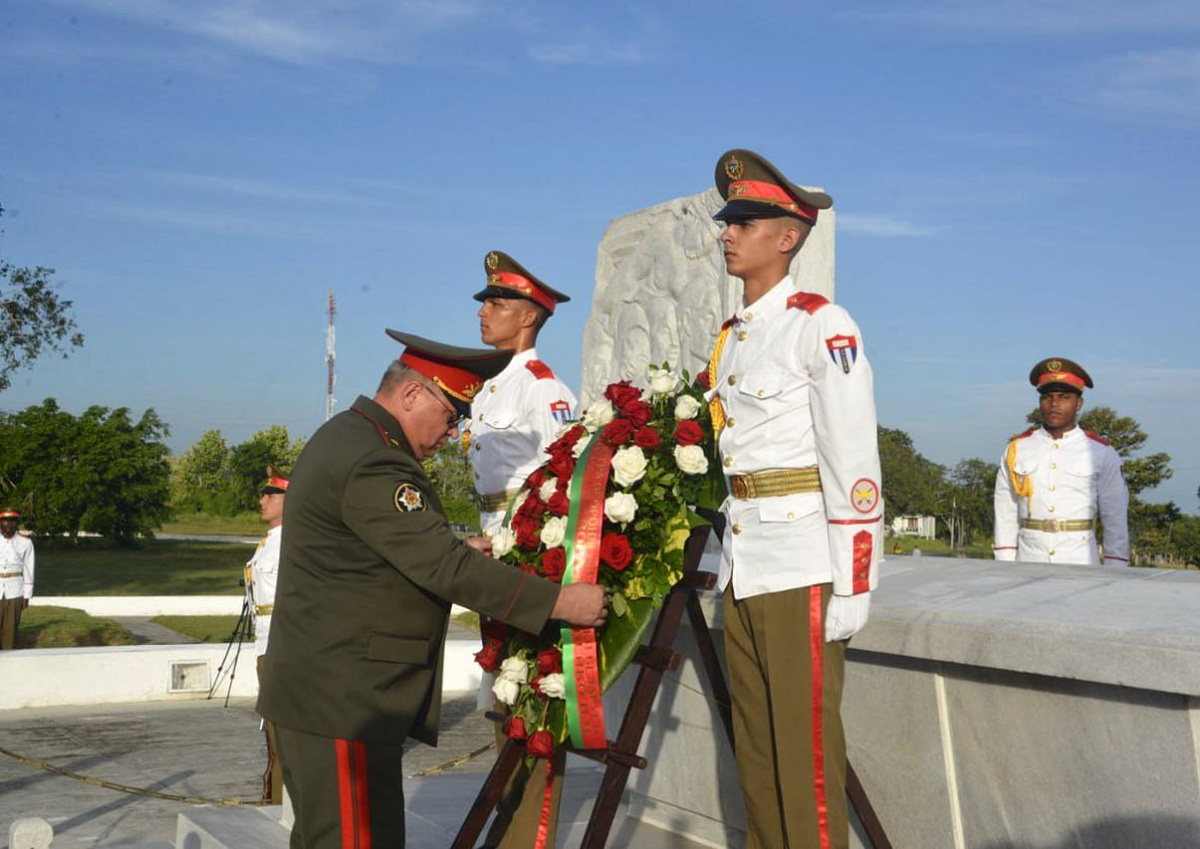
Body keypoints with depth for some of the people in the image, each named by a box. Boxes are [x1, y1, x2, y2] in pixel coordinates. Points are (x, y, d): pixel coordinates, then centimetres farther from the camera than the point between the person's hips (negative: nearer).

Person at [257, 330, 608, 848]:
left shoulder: (345, 438, 15)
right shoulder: (371, 464, -20)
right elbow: (445, 569, -25)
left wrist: (458, 551, 12)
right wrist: (561, 602, -22)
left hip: (314, 689, 11)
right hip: (342, 702, -11)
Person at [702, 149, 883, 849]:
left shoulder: (820, 324, -9)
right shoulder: (730, 336, 16)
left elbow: (854, 461, -14)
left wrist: (854, 583, -18)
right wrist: (728, 562, 18)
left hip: (801, 564, -8)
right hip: (742, 567, 8)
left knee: (806, 745, -4)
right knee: (755, 744, 13)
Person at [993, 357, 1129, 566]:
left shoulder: (1101, 454, 3)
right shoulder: (1016, 450, 8)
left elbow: (1116, 521, 3)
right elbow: (1005, 518, 9)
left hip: (1081, 563, -1)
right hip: (1029, 562, 2)